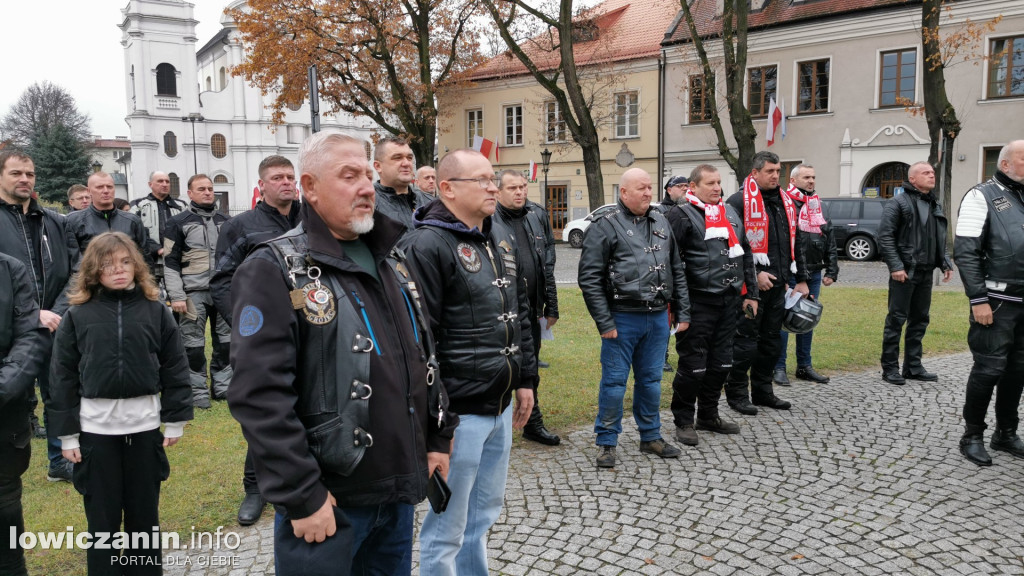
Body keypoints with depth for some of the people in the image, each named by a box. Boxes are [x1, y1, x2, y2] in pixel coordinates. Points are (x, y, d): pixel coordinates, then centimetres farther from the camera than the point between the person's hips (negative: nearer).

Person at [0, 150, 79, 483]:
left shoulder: (54, 222, 9)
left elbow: (74, 273, 6)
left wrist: (59, 313, -8)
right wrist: (32, 314, -18)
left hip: (55, 331, 4)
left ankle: (60, 463, 29)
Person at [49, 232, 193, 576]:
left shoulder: (156, 310, 0)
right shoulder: (77, 315, -1)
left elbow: (174, 367, 2)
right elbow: (63, 377, 1)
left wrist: (175, 419, 1)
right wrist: (67, 433, 0)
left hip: (144, 426, 1)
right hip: (95, 429, 0)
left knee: (145, 512, 13)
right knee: (102, 516, 10)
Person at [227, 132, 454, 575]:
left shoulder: (392, 260, 10)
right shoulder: (275, 272, -13)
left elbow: (424, 355, 17)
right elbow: (260, 397, -19)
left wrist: (437, 438, 13)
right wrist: (302, 497, -19)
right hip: (328, 503, -6)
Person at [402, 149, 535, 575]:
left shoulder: (502, 236, 11)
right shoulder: (426, 246, -15)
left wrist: (525, 379, 17)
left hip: (501, 406, 8)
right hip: (459, 412, -8)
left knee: (484, 513, 22)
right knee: (446, 529, 6)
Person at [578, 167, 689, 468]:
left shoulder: (661, 223, 12)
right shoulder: (605, 226, -7)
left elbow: (677, 270, 17)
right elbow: (589, 277, -11)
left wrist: (682, 312, 11)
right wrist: (604, 323, -14)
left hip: (657, 317, 6)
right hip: (623, 319, -5)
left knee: (651, 380, 16)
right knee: (614, 381, 3)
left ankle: (651, 437, 30)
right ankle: (607, 442, 16)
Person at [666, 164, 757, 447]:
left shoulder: (730, 213, 15)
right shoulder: (681, 215, -8)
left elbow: (745, 254, 21)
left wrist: (751, 293, 16)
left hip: (728, 302, 7)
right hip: (698, 304, -7)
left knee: (721, 363, 14)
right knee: (693, 366, -2)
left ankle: (708, 415, 30)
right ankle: (683, 421, 13)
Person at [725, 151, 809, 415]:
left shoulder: (785, 203, 16)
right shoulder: (739, 202, -9)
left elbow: (794, 244, 21)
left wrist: (800, 279, 18)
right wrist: (754, 274, -17)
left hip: (777, 284, 8)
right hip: (751, 285, -8)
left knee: (770, 339, 14)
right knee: (745, 339, -2)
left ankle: (763, 391, 25)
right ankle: (736, 393, 9)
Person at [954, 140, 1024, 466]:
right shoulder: (982, 196, -6)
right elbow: (965, 252, -13)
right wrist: (978, 300, -17)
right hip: (997, 302, -6)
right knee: (989, 369, -2)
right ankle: (972, 436, 10)